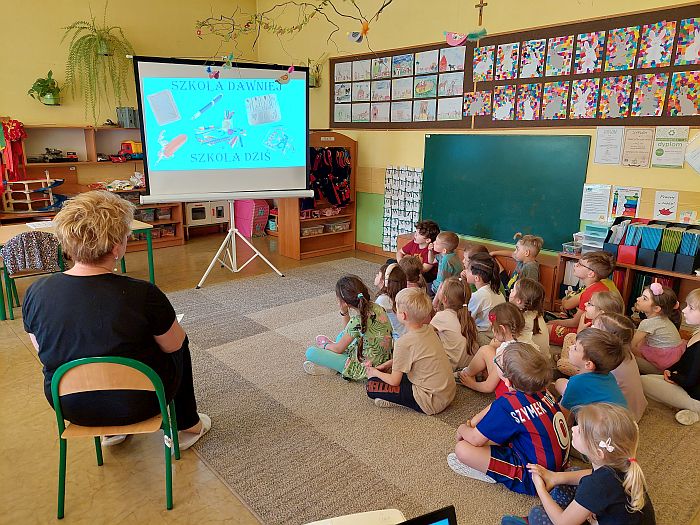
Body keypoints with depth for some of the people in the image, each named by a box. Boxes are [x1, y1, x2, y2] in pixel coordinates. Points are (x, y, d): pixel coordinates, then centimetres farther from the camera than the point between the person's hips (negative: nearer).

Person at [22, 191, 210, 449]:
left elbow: (45, 350, 2)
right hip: (135, 405, -4)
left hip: (70, 406, 4)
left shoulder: (36, 293, -15)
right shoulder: (142, 295, -28)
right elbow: (174, 344, -12)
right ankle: (186, 426, 33)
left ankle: (111, 430, 39)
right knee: (179, 343, 22)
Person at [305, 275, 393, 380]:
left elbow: (339, 349, -11)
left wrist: (325, 345, 9)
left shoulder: (357, 321, -28)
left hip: (366, 368, -9)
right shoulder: (375, 307, -5)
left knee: (310, 352, -8)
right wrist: (344, 312, -4)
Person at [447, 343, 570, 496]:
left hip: (533, 478, -9)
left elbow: (475, 439, -17)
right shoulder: (541, 390, -5)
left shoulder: (508, 405, -29)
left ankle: (495, 476, 5)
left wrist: (462, 429, 4)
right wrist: (472, 423, 9)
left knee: (462, 449, -16)